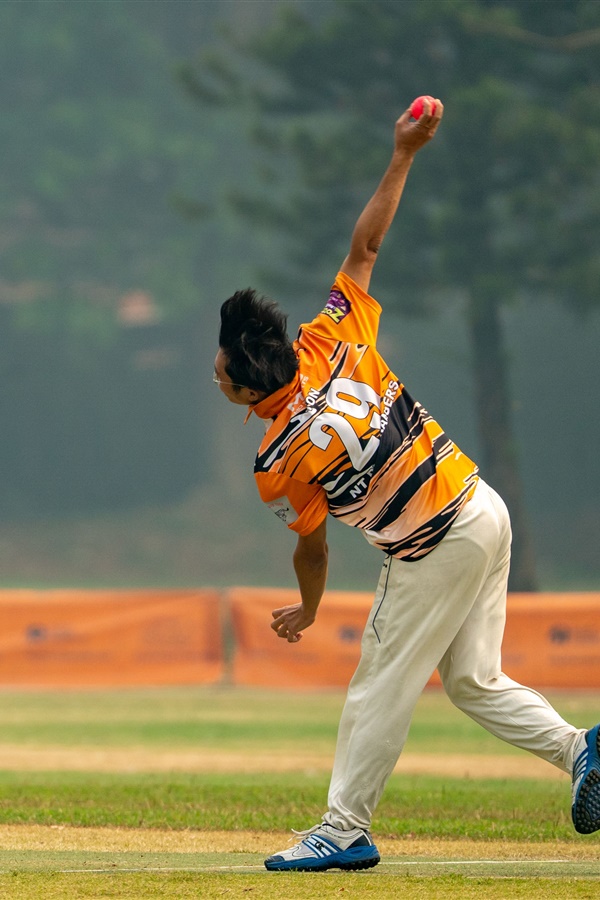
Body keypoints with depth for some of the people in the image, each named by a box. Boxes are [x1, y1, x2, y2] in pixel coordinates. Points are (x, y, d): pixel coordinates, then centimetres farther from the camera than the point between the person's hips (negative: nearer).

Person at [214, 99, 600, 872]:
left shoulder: (280, 465, -19)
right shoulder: (332, 341, -5)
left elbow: (311, 547, -4)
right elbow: (364, 245, 1)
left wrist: (307, 609, 15)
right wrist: (403, 156, -6)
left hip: (432, 555, -8)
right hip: (485, 510, 8)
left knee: (379, 692, 4)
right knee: (472, 679, 17)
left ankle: (345, 830, 11)